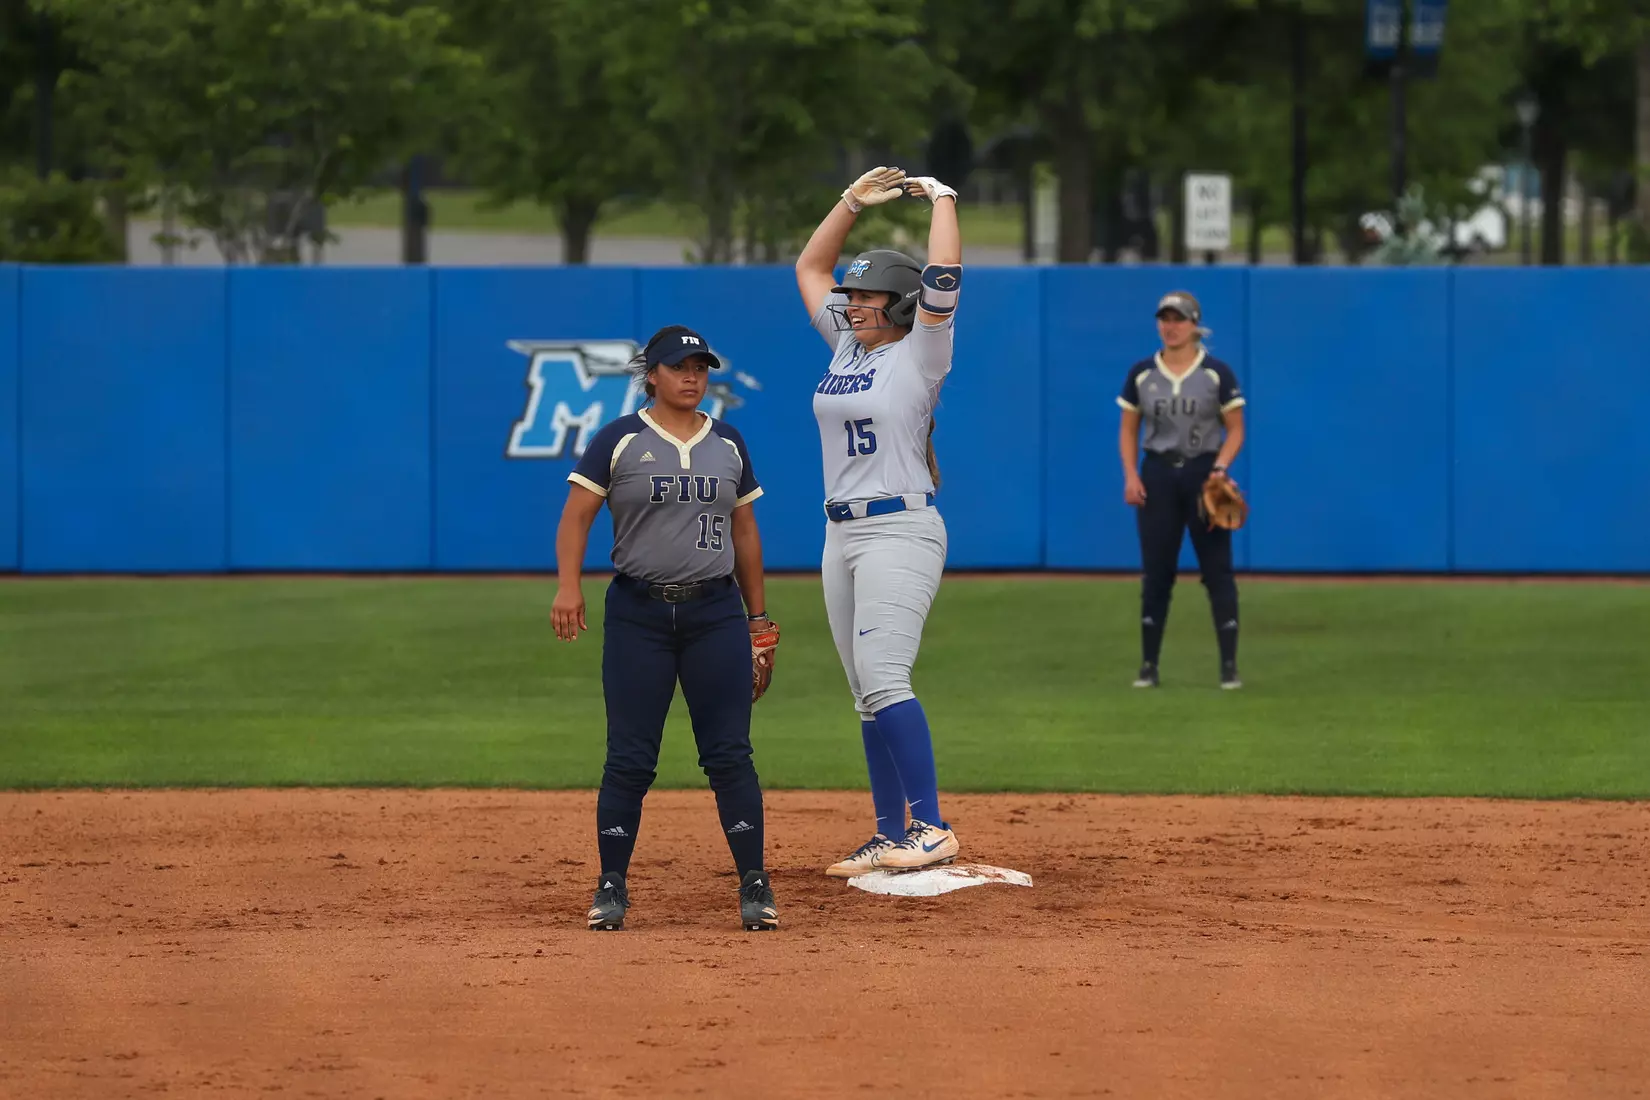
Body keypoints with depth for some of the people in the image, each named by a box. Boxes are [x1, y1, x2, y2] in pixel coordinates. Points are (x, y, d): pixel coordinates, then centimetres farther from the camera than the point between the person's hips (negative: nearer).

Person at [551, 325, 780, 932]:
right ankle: (612, 887, 6)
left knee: (729, 753, -3)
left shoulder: (728, 443, 11)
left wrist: (757, 615, 15)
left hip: (716, 613, 2)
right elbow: (576, 516, -4)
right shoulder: (619, 441, 0)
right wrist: (569, 586, -19)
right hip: (638, 613, -2)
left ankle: (754, 884, 1)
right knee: (629, 759, -2)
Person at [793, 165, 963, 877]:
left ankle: (931, 828, -22)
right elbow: (809, 269, 22)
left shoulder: (920, 353, -5)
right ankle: (891, 840, 7)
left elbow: (943, 278, -17)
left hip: (901, 531, -8)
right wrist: (854, 203, 14)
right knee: (868, 695, 6)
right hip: (843, 535, 8)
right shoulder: (848, 346, 15)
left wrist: (941, 199, -6)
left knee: (882, 677, -20)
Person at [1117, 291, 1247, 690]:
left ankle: (1229, 666, -2)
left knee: (1218, 569, -4)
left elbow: (1235, 430, 1)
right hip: (1157, 474, 2)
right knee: (1155, 570, 2)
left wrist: (1219, 469, -15)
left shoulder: (1217, 373, -3)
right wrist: (1130, 475, -3)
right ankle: (1148, 665, 8)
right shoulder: (1141, 373, 4)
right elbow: (1128, 429, 10)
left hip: (1204, 473, -2)